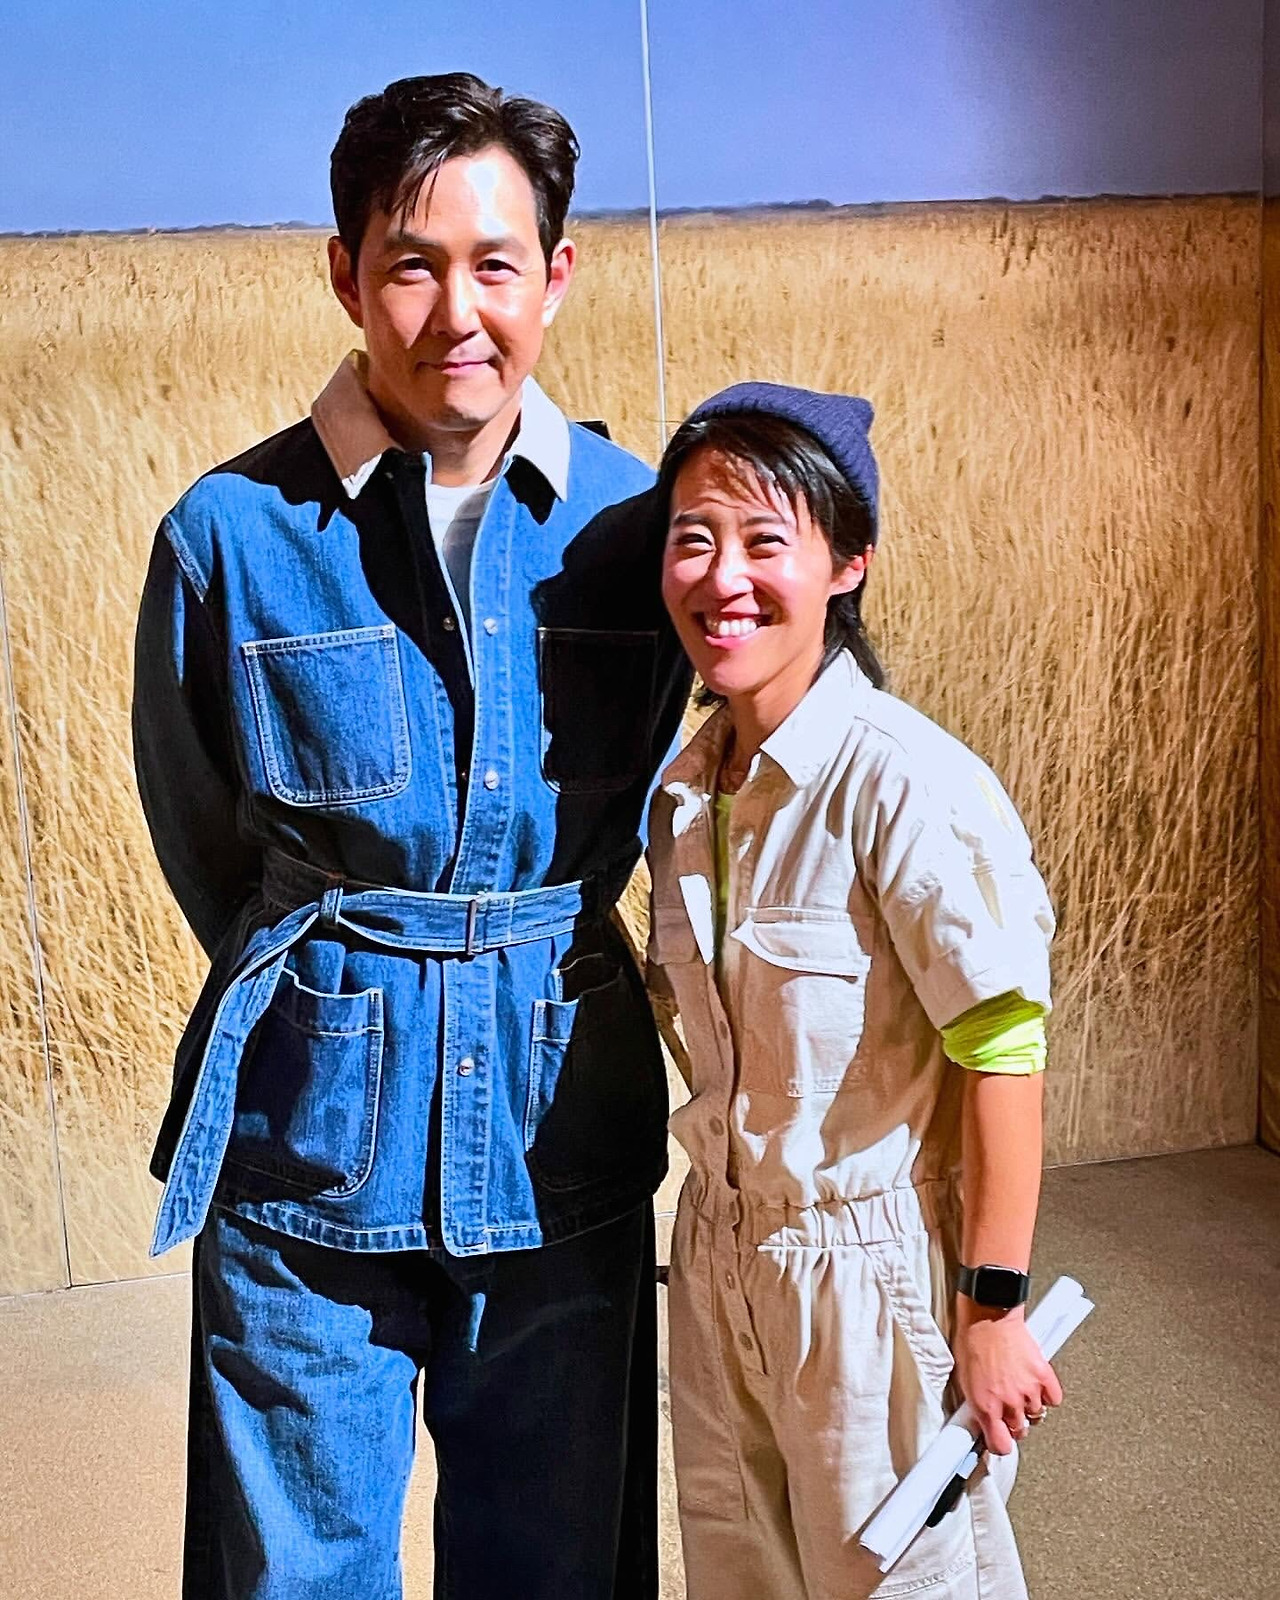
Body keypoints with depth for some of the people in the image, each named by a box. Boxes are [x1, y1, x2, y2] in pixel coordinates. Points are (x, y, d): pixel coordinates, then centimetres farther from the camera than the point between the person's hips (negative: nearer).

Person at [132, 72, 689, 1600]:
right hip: (311, 1126, -1)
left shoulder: (628, 515, -2)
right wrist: (325, 986, 10)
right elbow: (202, 840, 6)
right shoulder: (233, 530, -8)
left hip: (564, 1123, 2)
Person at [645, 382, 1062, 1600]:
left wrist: (993, 1308, -16)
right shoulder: (686, 790, 1)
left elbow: (999, 1052, -19)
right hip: (717, 1257, 7)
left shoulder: (907, 782, -21)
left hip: (874, 1265, -6)